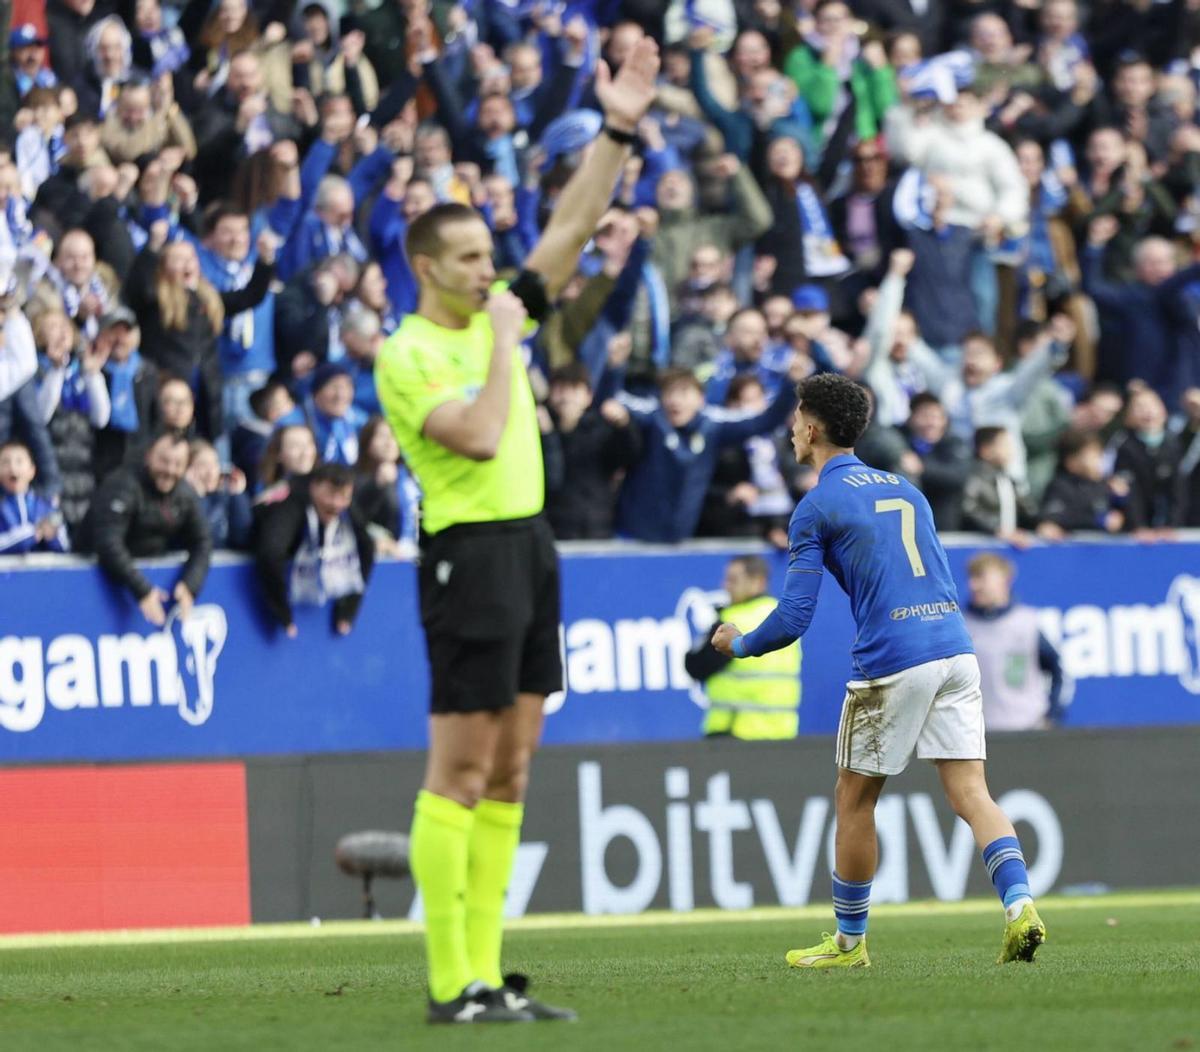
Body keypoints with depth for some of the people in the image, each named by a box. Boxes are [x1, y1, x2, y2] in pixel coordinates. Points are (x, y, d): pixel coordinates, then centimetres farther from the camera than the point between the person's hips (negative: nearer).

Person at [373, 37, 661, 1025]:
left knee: (511, 769, 7)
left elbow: (573, 225, 12)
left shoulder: (496, 314, 12)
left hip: (531, 545, 8)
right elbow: (480, 437, -23)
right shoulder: (406, 356, -10)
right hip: (471, 552, -8)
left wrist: (618, 131, 4)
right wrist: (502, 340, -12)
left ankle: (487, 974, 8)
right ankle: (450, 984, -7)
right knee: (460, 772, -8)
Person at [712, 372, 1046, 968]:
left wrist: (739, 643, 15)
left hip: (891, 662, -6)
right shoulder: (905, 490, 21)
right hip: (955, 647, 6)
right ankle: (1019, 903, -20)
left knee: (854, 801, 10)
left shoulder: (817, 507, 0)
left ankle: (849, 941, 19)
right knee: (970, 792, 1)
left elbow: (792, 618, -4)